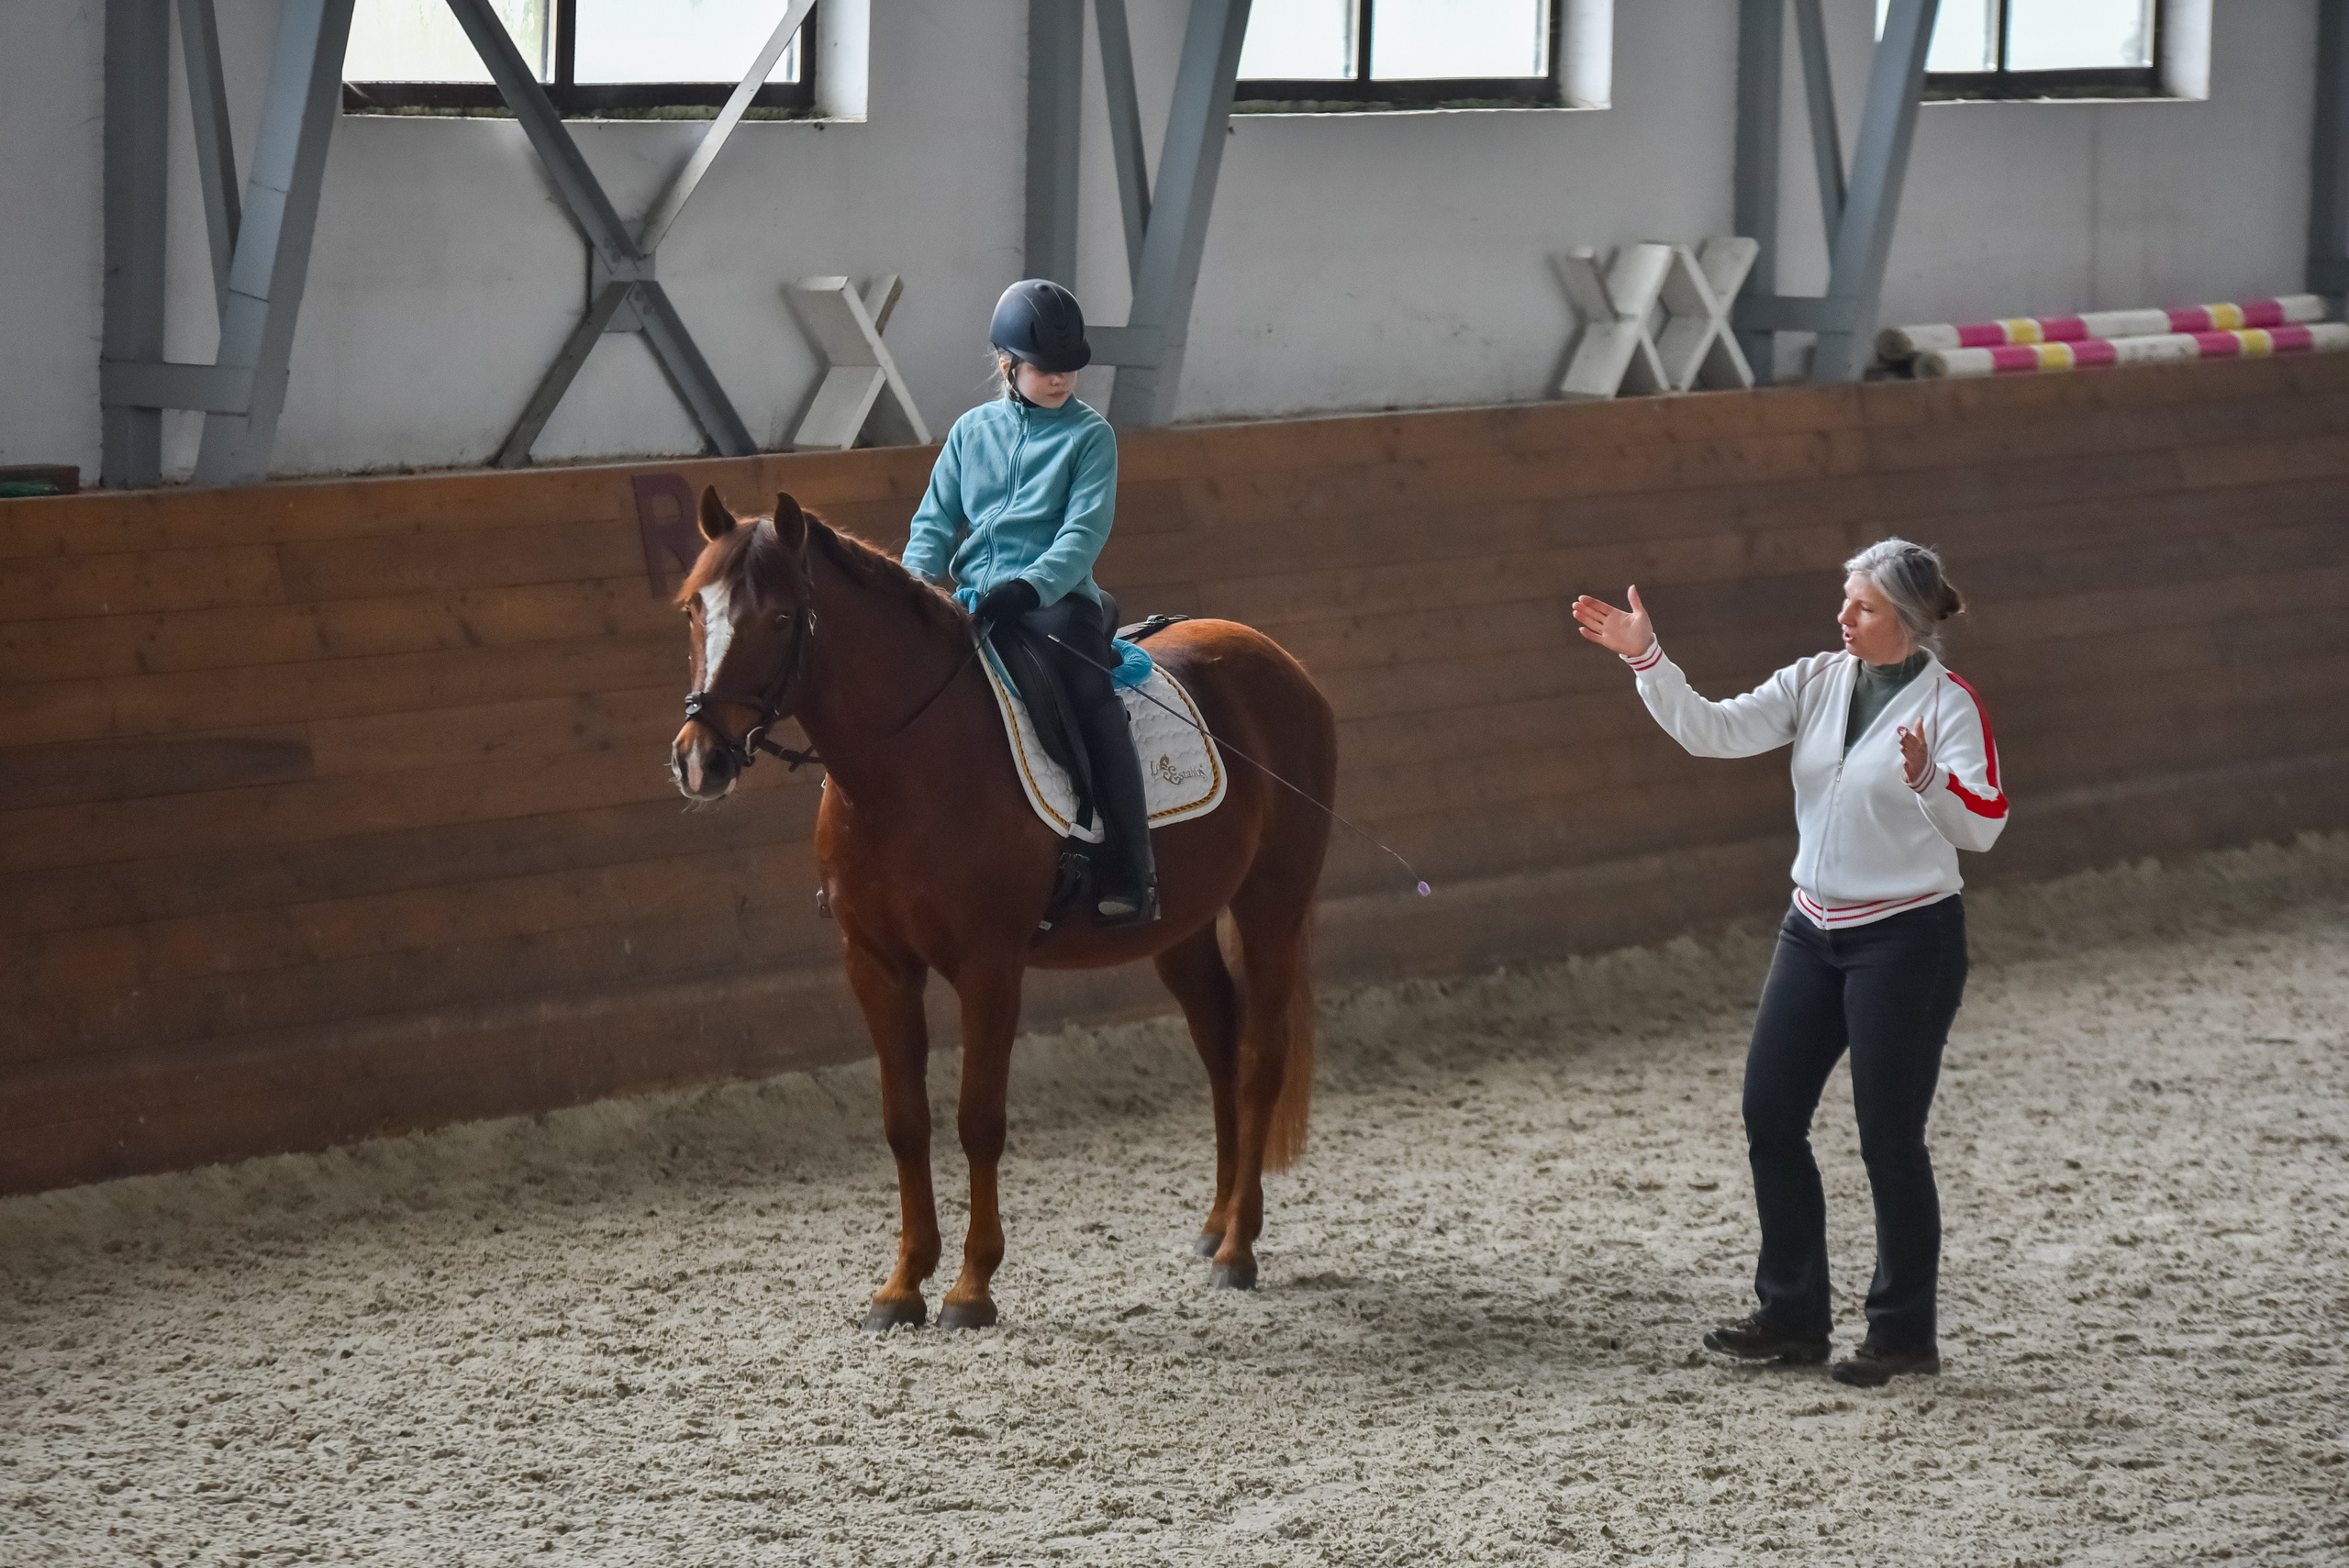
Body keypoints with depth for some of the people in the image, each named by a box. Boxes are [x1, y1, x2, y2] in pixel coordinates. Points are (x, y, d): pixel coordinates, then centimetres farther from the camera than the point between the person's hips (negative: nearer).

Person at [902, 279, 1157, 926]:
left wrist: (1030, 585, -25)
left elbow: (1085, 529, -8)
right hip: (968, 598, 4)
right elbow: (936, 520, 16)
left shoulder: (1088, 435, 3)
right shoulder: (972, 431, 15)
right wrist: (919, 578, -5)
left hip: (1054, 594, -4)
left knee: (1094, 701, -27)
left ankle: (1129, 877, -26)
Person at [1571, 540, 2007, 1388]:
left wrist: (1929, 782, -41)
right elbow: (1714, 732, -5)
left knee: (1889, 1135, -2)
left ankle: (1904, 1331, 10)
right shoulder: (1816, 683, 4)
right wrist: (1645, 658, -16)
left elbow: (1982, 825, -21)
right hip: (1816, 928, 7)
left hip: (1906, 936, -7)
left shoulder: (1949, 704, -12)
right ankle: (1793, 1316, 18)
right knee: (1769, 1116, 7)